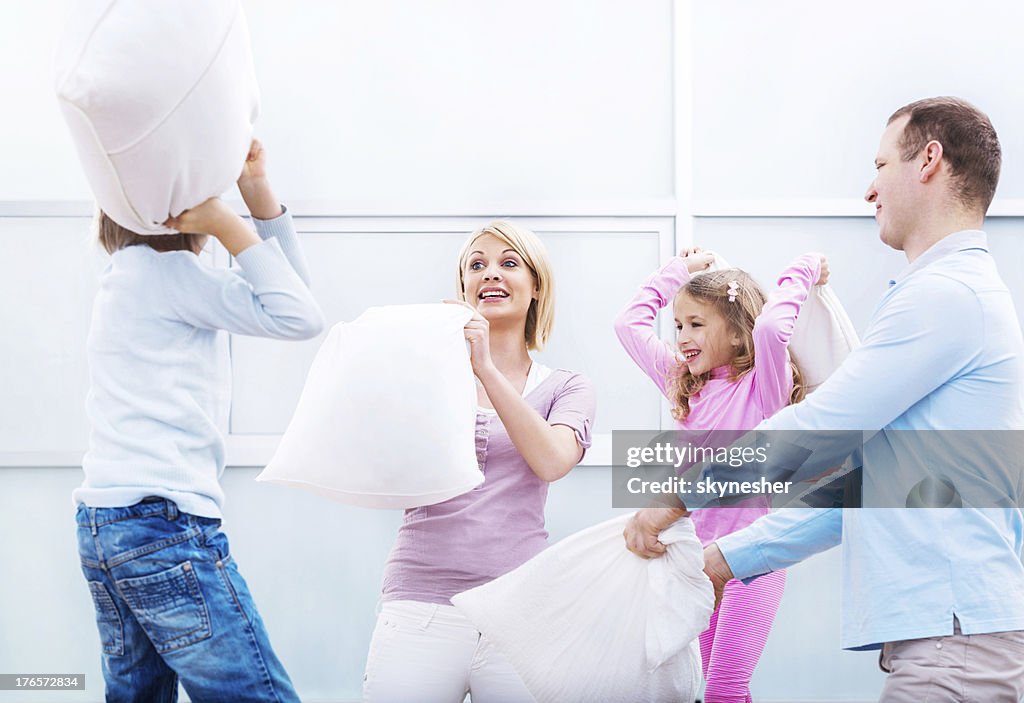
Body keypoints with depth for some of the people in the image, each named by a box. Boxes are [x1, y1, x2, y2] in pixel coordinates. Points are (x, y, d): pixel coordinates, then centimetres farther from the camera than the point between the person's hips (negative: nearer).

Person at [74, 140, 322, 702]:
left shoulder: (134, 272, 21)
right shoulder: (164, 269, -6)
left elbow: (286, 298, 17)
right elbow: (298, 318, -11)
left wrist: (258, 193, 9)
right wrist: (224, 222, -7)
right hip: (164, 526, -10)